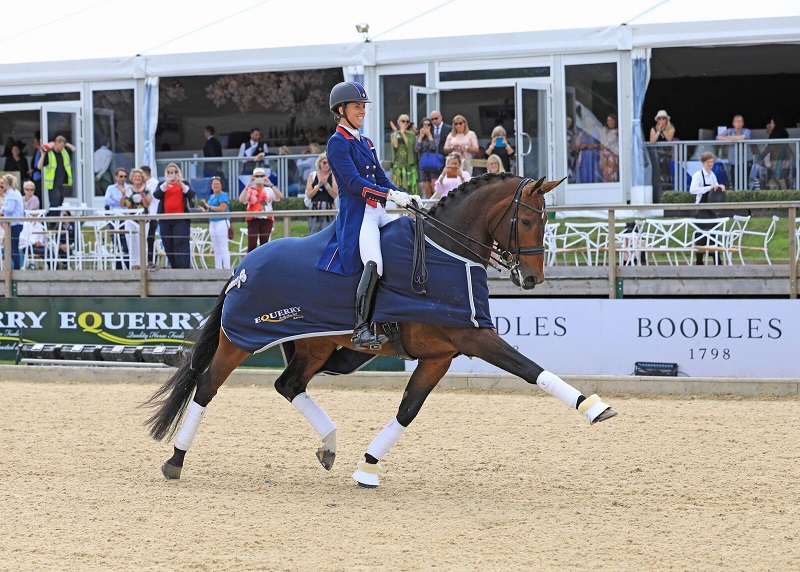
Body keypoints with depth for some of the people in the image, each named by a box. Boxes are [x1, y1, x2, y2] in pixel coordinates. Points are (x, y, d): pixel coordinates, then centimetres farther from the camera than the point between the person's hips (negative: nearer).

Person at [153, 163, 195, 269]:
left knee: (181, 244, -13)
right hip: (165, 220, 3)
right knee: (168, 246, 3)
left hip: (181, 220, -3)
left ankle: (184, 268, -18)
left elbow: (191, 194, -5)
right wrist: (166, 183, -18)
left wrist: (181, 183, -18)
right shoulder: (162, 185, 13)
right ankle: (174, 268, 10)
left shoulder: (184, 184, 11)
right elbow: (156, 195, -6)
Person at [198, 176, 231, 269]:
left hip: (222, 222, -9)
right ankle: (218, 268, 17)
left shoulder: (223, 195, -7)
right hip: (212, 223, 9)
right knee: (216, 249, 12)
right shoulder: (211, 197, 18)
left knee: (223, 247, -11)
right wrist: (204, 210, 6)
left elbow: (222, 208, -19)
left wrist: (209, 207, -13)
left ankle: (227, 269, -12)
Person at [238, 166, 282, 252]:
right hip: (253, 219, -2)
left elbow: (280, 196, -5)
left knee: (264, 243, 3)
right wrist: (248, 185, -16)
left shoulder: (269, 190, 11)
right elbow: (241, 200, -12)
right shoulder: (250, 190, 5)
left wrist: (271, 185, -12)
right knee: (252, 244, -12)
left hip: (267, 219, 2)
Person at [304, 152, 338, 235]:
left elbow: (335, 195, -3)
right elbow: (309, 195, 3)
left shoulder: (333, 176, 4)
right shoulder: (312, 175, 9)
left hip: (329, 208, -2)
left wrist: (326, 184, -12)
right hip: (315, 209, 2)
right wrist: (318, 185, -9)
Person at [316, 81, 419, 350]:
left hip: (377, 212, 9)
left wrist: (406, 197, 1)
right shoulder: (337, 142, -5)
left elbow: (381, 179, 18)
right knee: (374, 263, -28)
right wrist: (391, 195, -23)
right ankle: (361, 330, -28)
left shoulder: (365, 143, 21)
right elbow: (354, 182, -16)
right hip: (356, 214, -9)